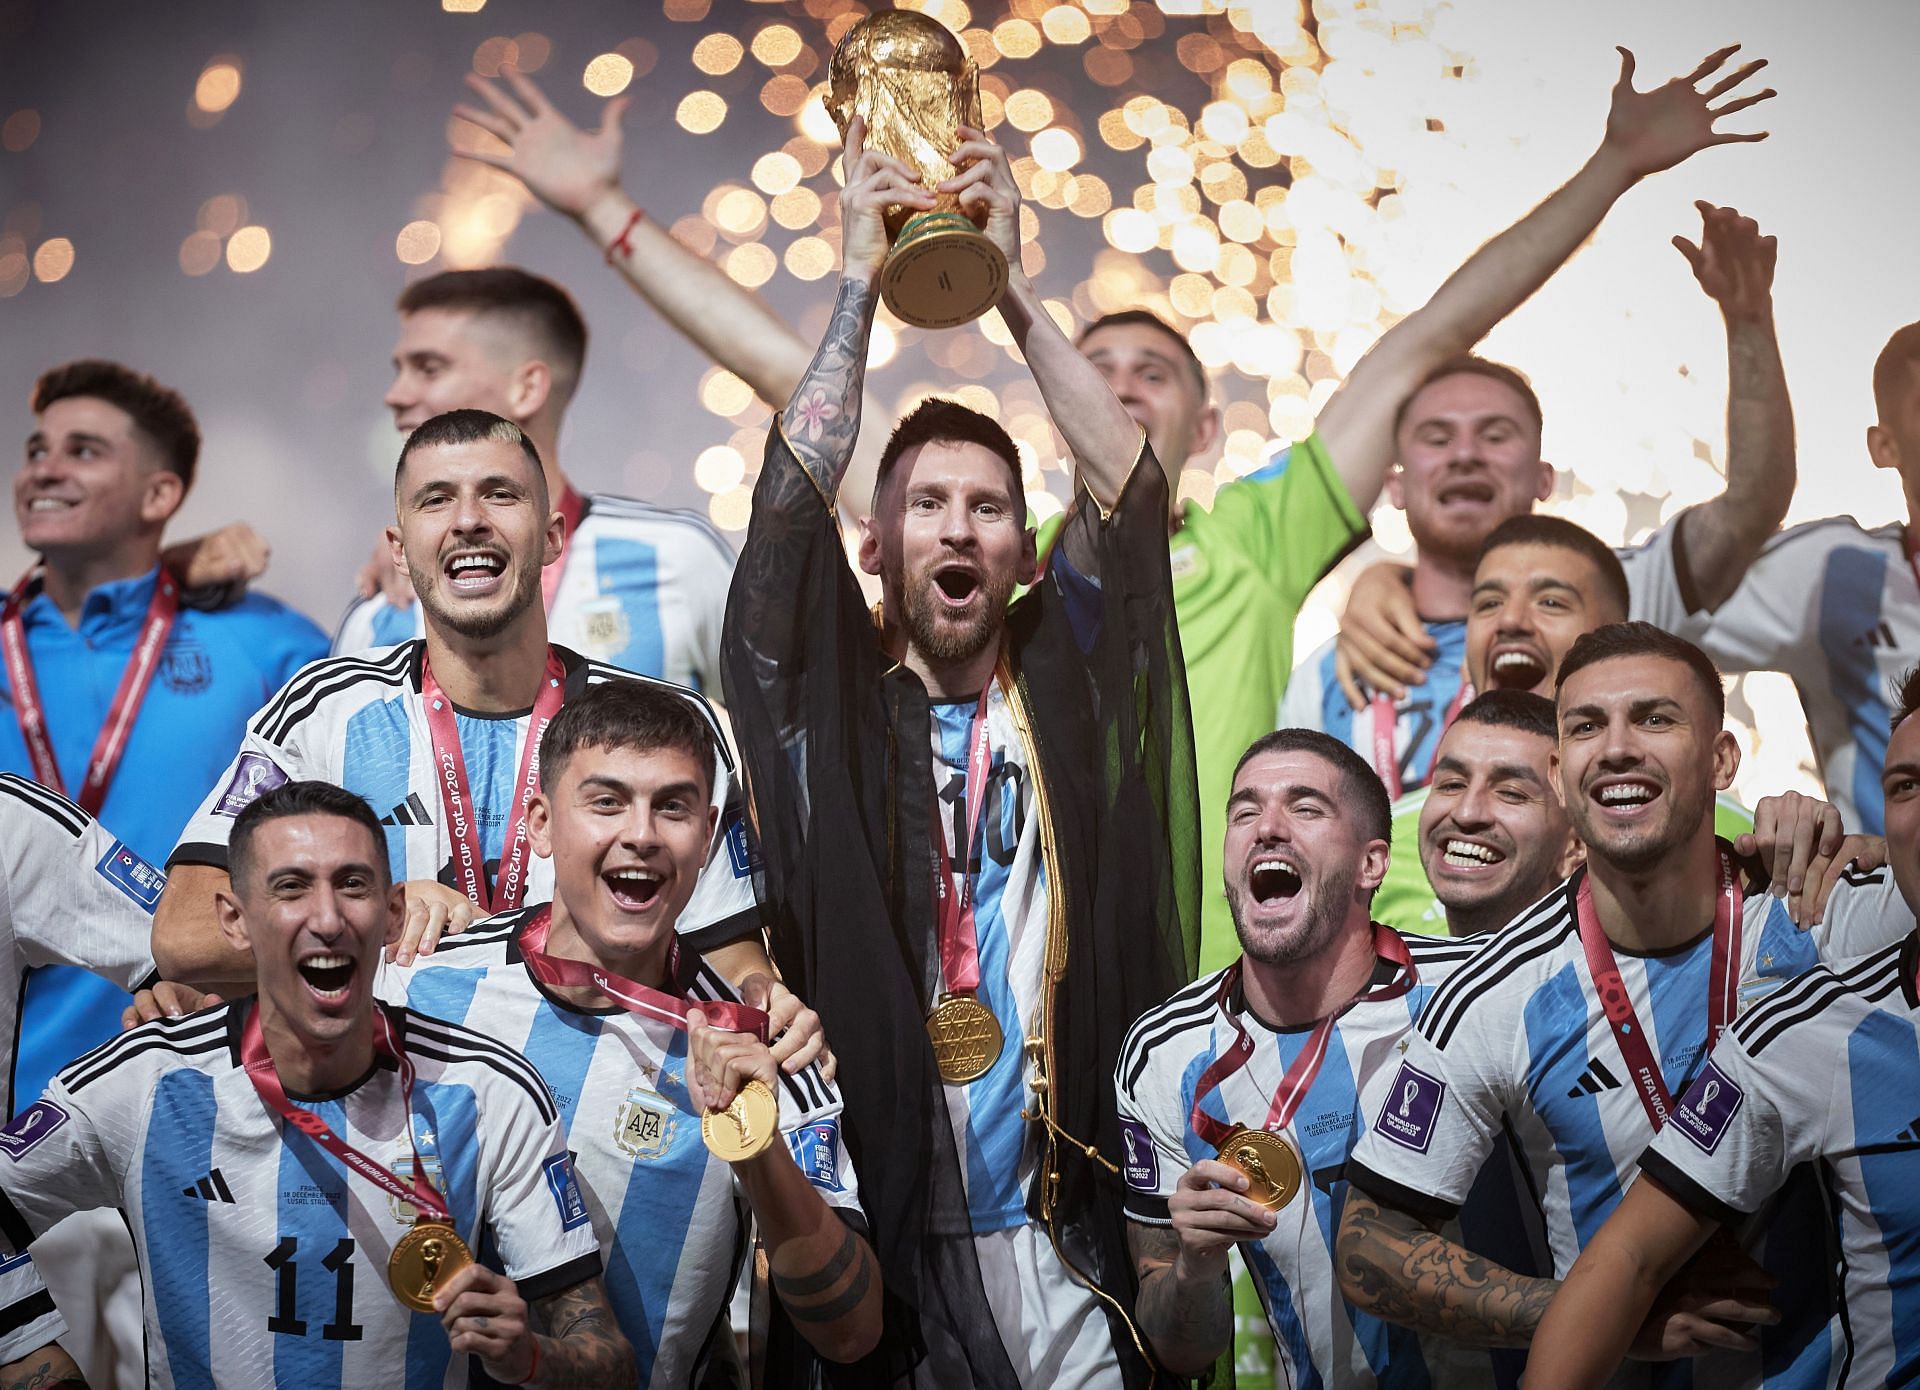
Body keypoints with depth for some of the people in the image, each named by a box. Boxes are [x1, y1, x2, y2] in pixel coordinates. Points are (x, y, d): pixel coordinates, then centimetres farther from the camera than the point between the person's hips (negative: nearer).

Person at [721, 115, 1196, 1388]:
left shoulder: (1064, 684, 8)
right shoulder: (832, 704, 3)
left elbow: (1129, 491, -1)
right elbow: (791, 508, -9)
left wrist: (1010, 283, -4)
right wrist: (860, 285, -6)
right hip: (873, 1212, -1)